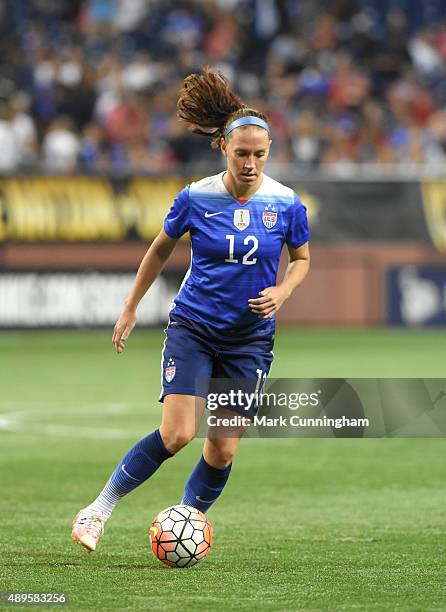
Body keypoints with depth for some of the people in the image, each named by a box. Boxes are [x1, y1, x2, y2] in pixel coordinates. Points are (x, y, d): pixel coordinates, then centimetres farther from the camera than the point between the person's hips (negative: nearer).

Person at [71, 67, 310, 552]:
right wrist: (130, 308, 13)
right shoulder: (196, 197, -8)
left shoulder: (286, 203, -6)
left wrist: (282, 291, -9)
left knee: (223, 449, -4)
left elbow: (301, 259, 12)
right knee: (177, 434, -17)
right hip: (193, 329, -2)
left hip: (250, 339, 2)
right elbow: (161, 249, 9)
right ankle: (99, 510, -2)